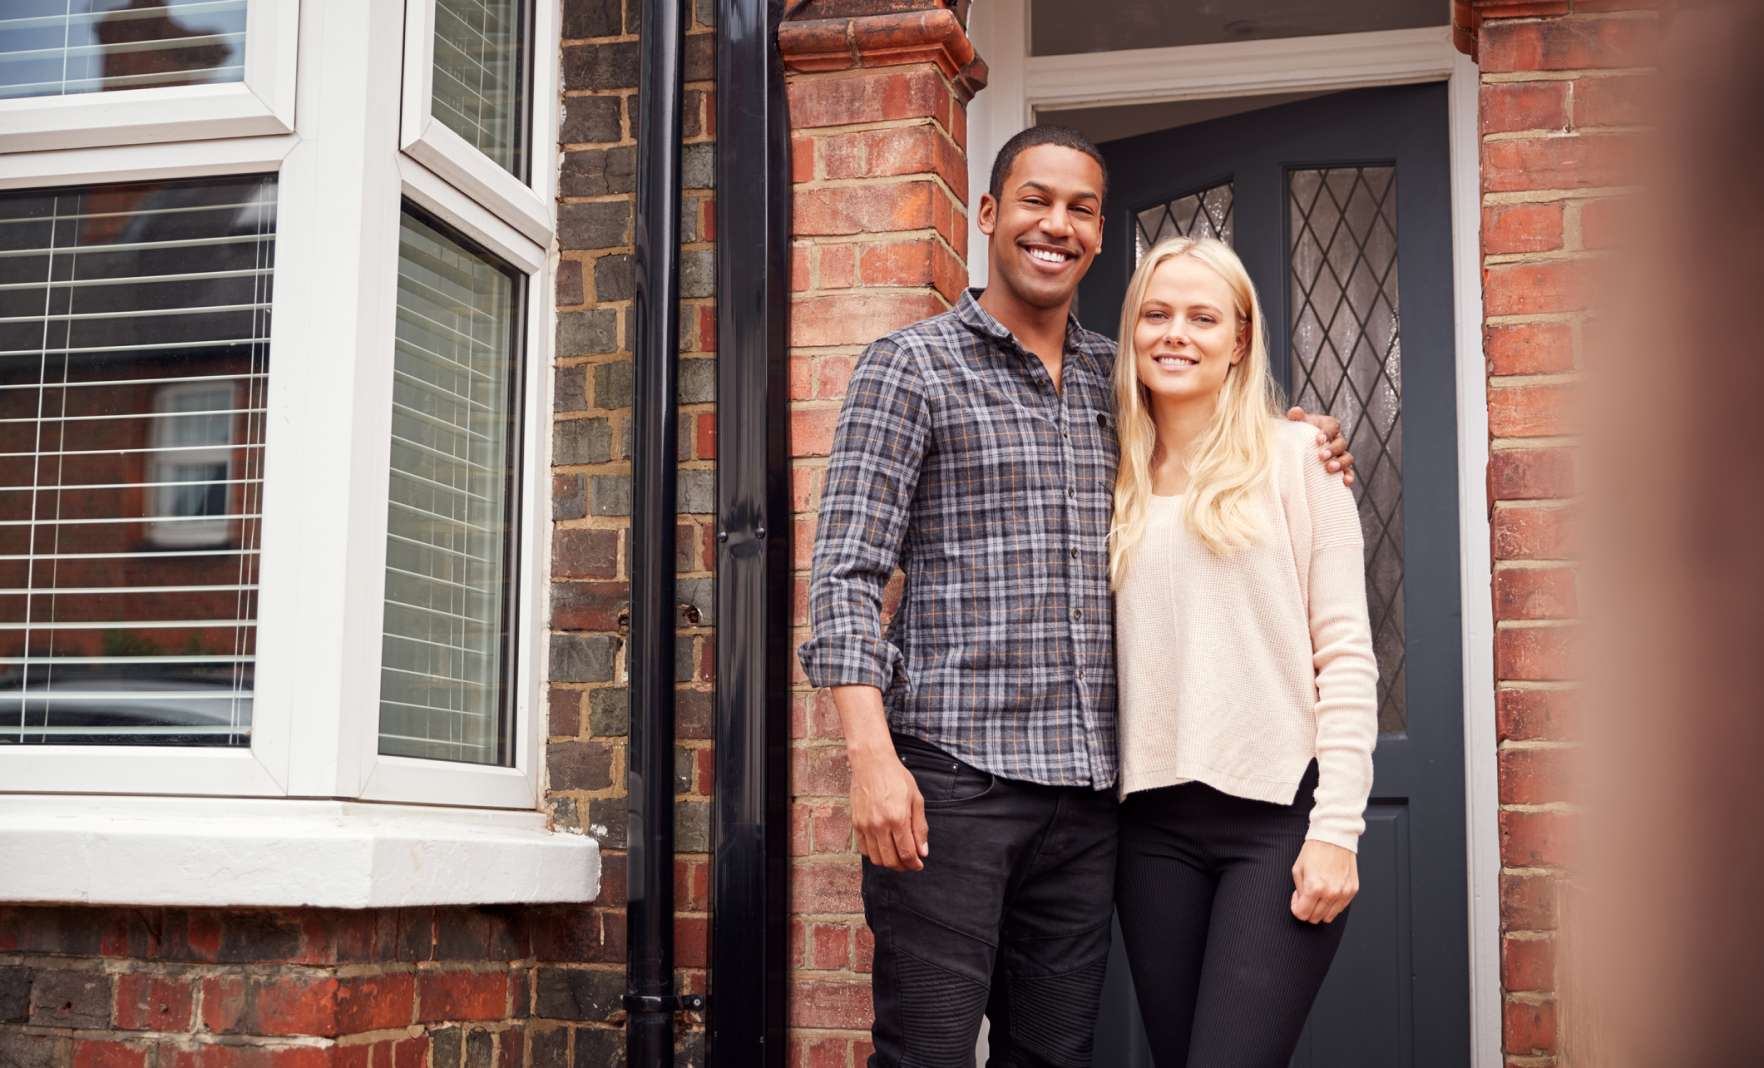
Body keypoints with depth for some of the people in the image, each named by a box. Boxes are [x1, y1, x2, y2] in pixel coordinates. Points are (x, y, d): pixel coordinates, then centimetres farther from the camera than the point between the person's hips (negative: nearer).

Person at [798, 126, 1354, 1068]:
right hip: (949, 775, -5)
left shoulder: (1116, 380, 16)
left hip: (1084, 781, 5)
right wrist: (870, 753, -18)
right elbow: (847, 572, -6)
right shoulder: (911, 366, 1)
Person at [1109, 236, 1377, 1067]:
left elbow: (1346, 652, -4)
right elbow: (1096, 654, 14)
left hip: (1279, 813, -4)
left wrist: (1337, 827, -11)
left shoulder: (1295, 458, 1)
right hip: (1154, 821, 4)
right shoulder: (1114, 485, 12)